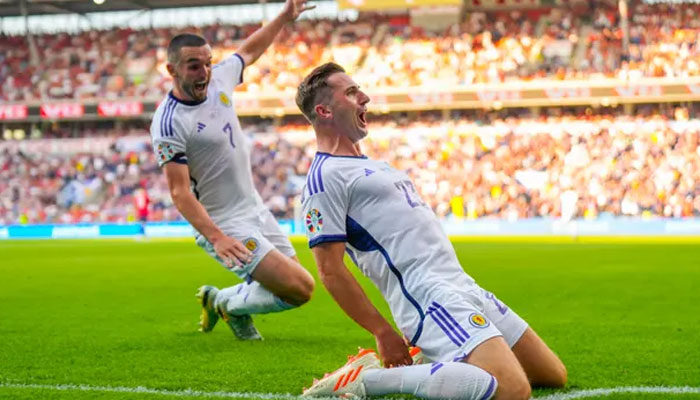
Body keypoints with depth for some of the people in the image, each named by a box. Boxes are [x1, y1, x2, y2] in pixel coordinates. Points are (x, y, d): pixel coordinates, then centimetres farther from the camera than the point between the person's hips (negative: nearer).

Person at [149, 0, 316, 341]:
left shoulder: (219, 78, 0)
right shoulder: (168, 124, -21)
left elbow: (249, 50, 22)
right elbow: (180, 192, -24)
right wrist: (216, 238, -33)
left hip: (256, 211, 8)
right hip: (225, 225, -8)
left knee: (296, 285, 12)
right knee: (299, 289, -18)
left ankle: (222, 300, 28)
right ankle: (230, 303, 8)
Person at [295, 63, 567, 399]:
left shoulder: (372, 166, 22)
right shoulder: (325, 178, -9)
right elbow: (330, 271, -15)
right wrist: (384, 334, -15)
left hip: (463, 287, 10)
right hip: (431, 296, -10)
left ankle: (430, 363, 13)